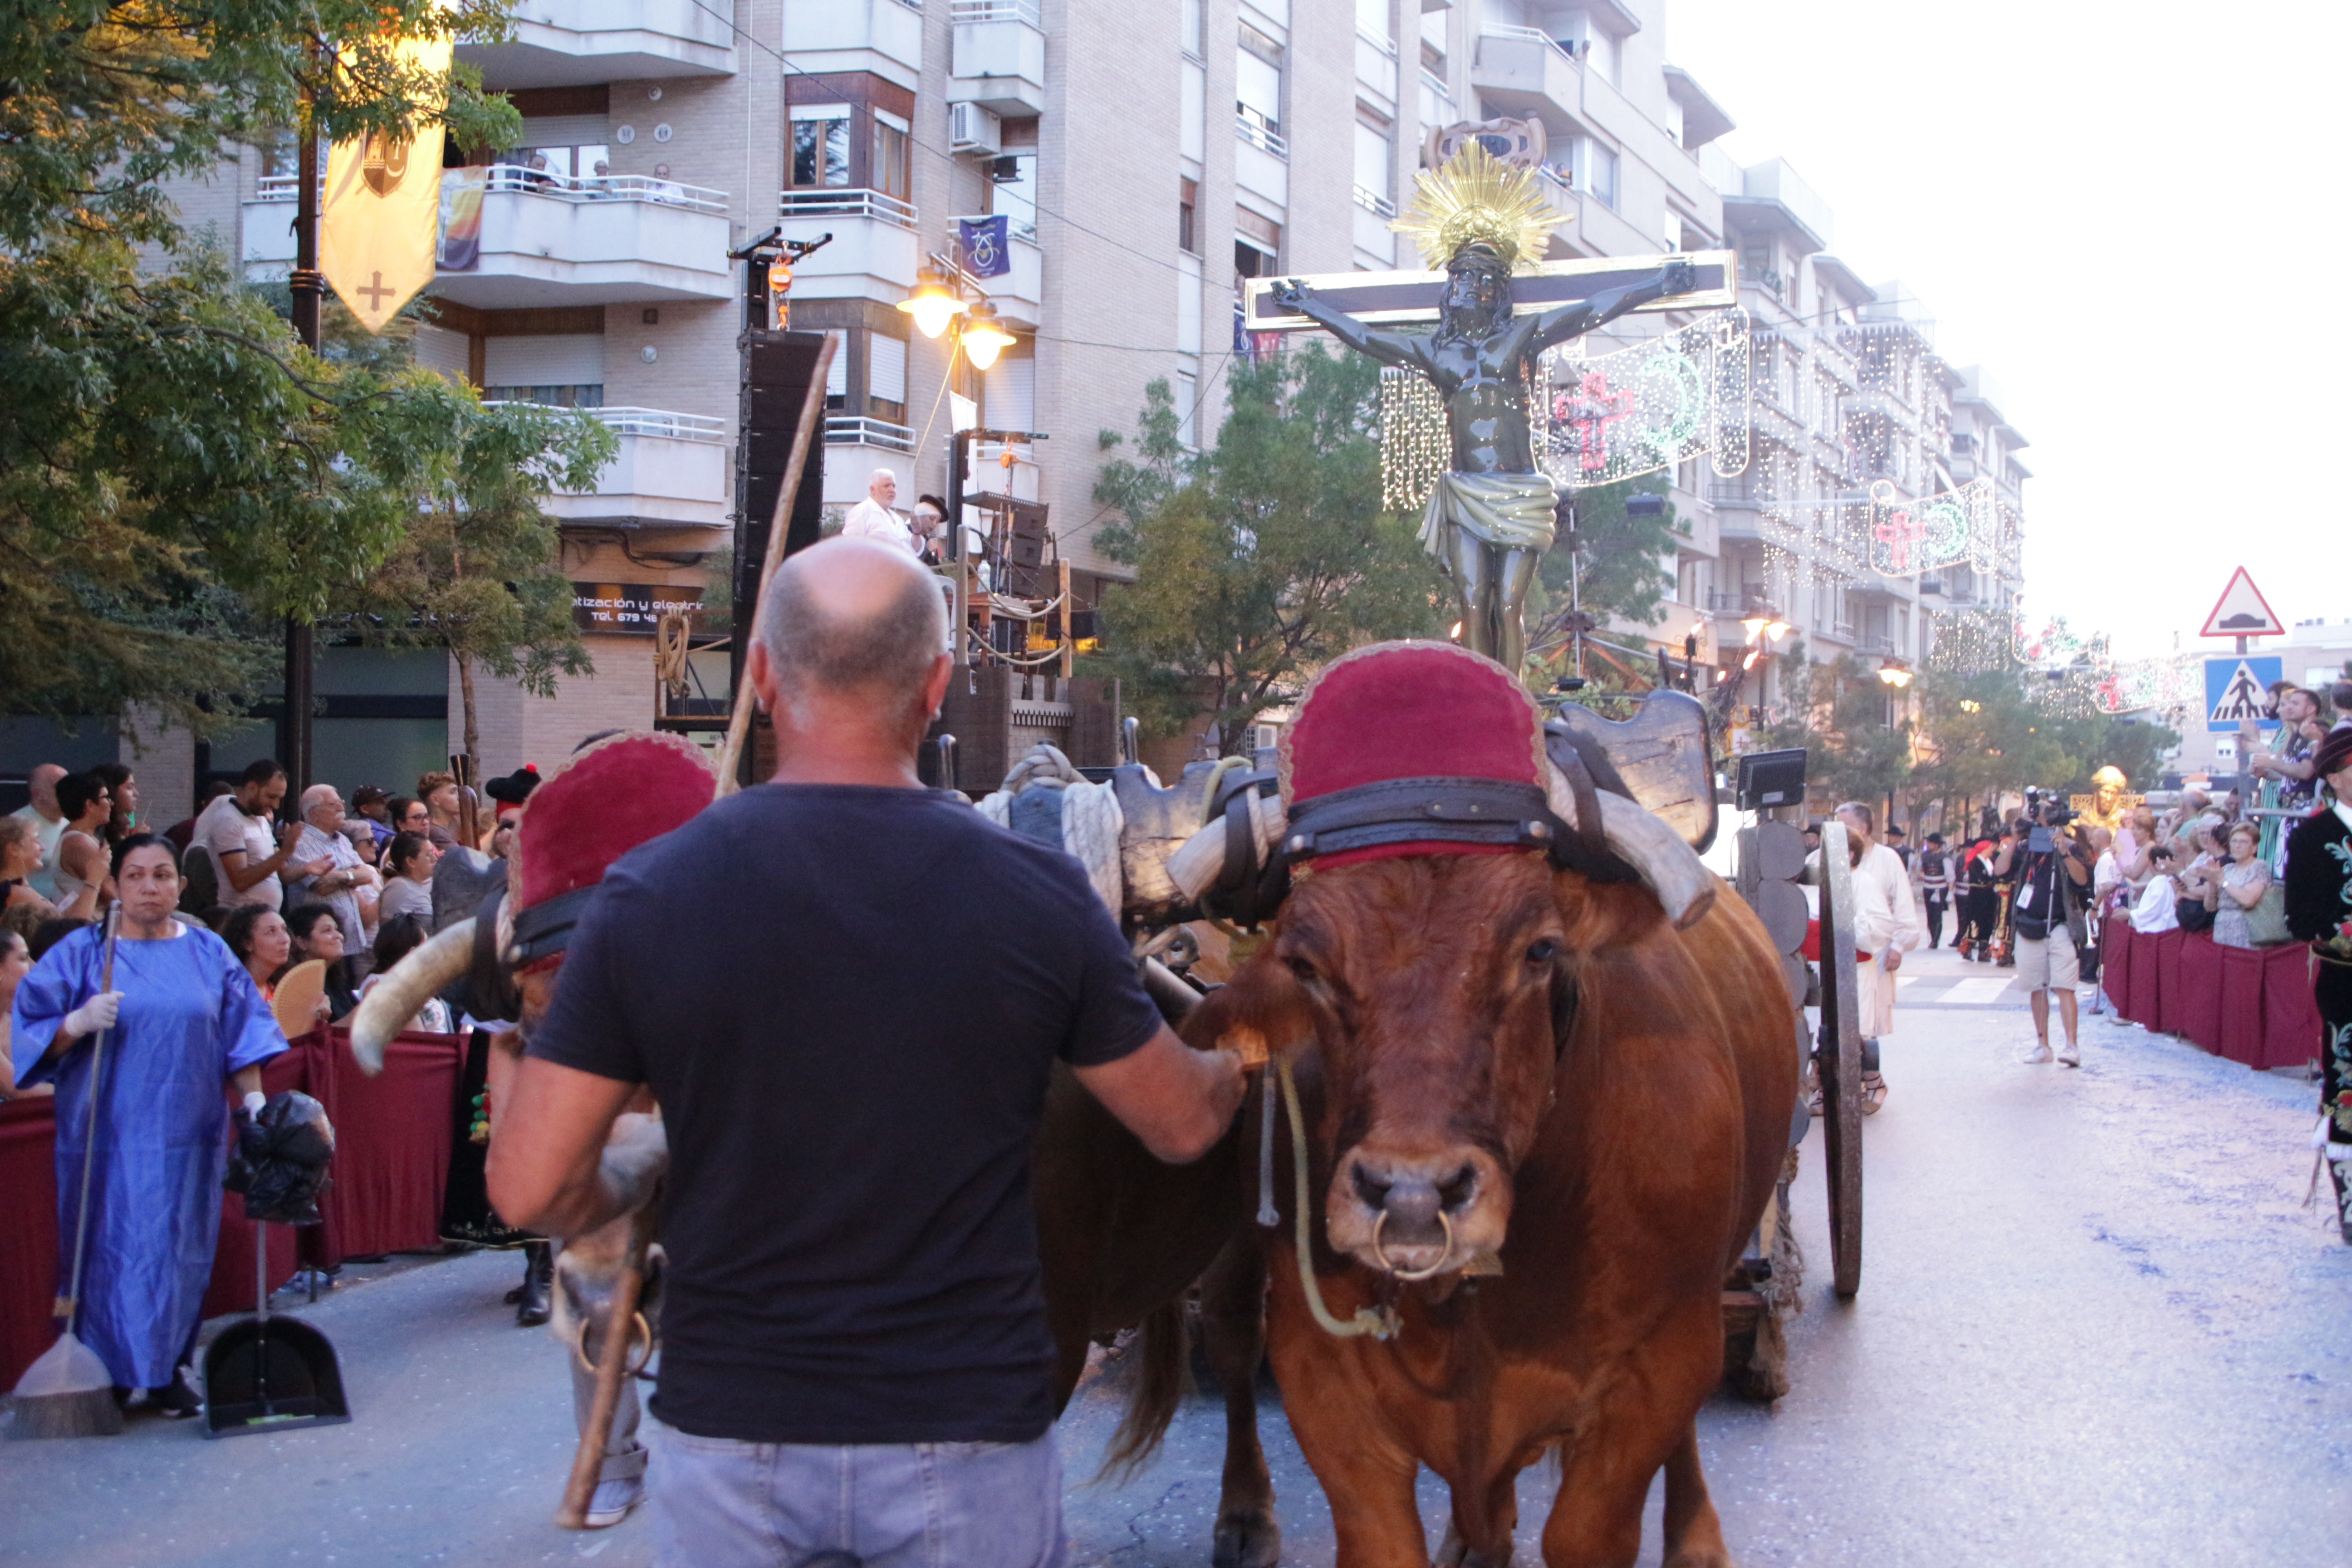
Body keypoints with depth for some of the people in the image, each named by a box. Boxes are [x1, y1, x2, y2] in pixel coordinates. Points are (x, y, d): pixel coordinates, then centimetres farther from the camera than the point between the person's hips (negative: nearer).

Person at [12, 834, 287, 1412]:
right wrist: (79, 1023, -20)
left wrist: (254, 1099, 0)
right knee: (110, 1252, -3)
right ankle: (109, 1378, 7)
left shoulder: (209, 953, 9)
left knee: (179, 1252, 4)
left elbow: (242, 1033, 10)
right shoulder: (83, 952, 1)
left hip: (187, 1136, 2)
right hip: (107, 1134, -2)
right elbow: (30, 1030, -1)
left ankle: (168, 1371, 13)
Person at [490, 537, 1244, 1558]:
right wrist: (1240, 1057, 27)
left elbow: (529, 1189, -10)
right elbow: (1186, 1127, 3)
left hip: (727, 1436, 1)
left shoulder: (647, 894, -11)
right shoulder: (1040, 897, -10)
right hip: (969, 1435, 0)